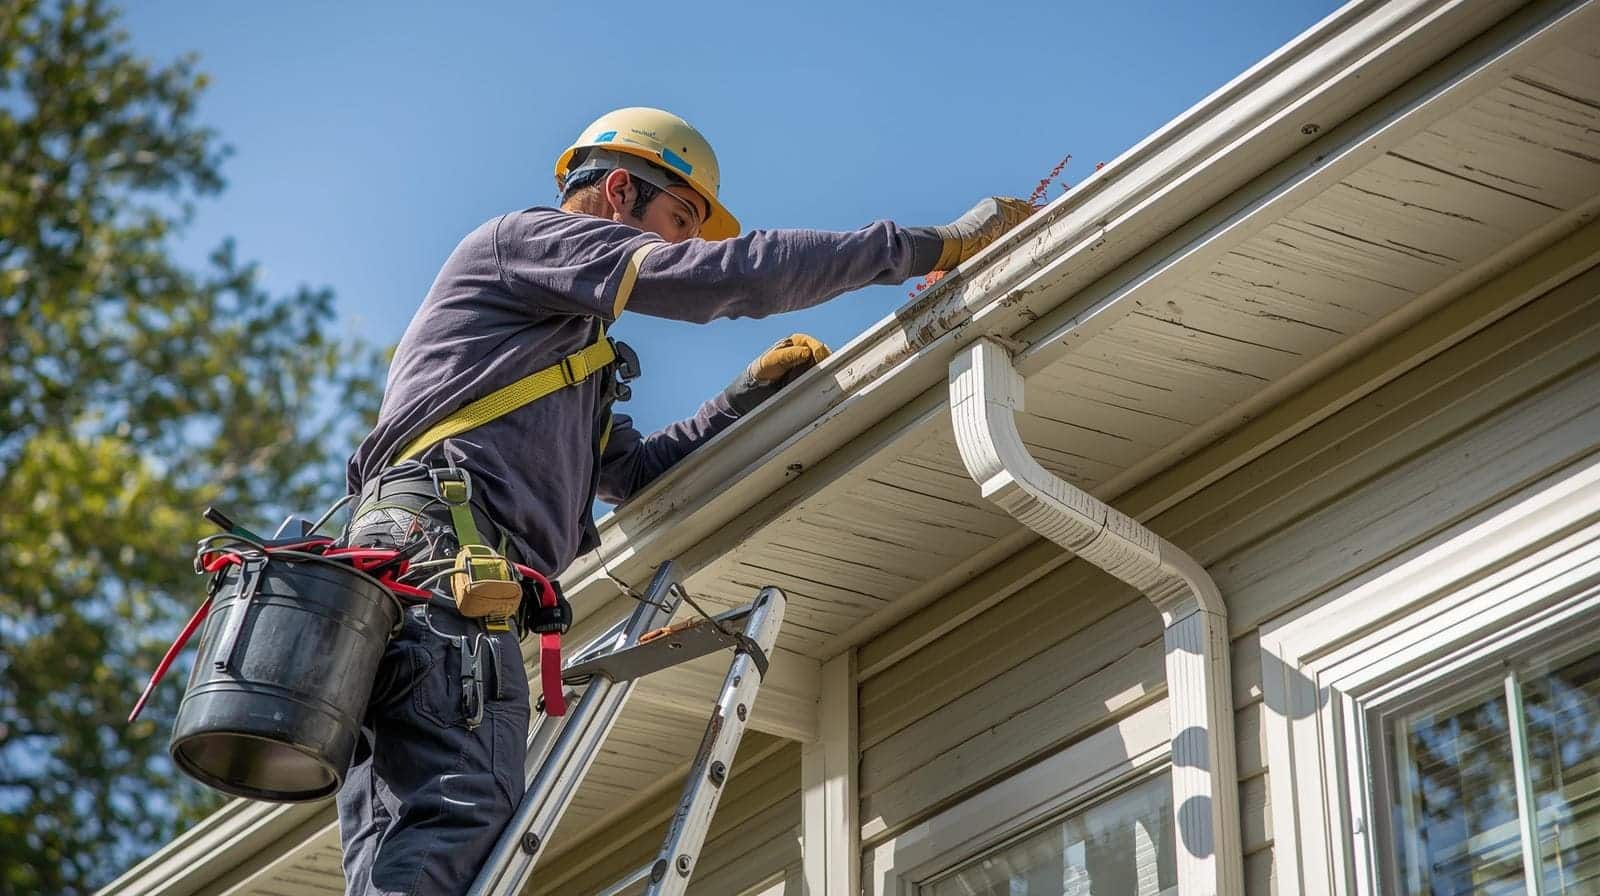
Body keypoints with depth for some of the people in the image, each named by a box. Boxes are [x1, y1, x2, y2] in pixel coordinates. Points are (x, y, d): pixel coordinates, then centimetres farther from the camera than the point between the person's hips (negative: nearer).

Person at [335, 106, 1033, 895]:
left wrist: (753, 390, 22)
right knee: (457, 819, -25)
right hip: (440, 554, -10)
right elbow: (735, 274, -3)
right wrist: (935, 245, 1)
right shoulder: (528, 236, 7)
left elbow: (637, 469, 34)